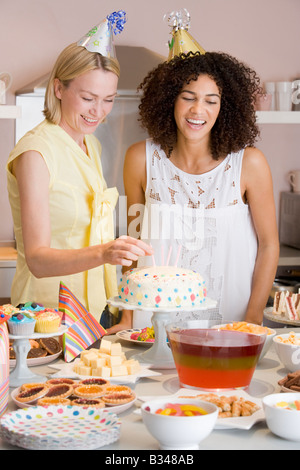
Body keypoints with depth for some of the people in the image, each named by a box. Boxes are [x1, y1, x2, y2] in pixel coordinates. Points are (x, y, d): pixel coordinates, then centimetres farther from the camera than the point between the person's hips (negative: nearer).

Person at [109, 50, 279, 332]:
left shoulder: (249, 163, -8)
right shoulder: (141, 159, -3)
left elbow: (269, 245, 1)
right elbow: (134, 240, 6)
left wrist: (253, 321, -3)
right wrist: (128, 319, 4)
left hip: (230, 322, -1)